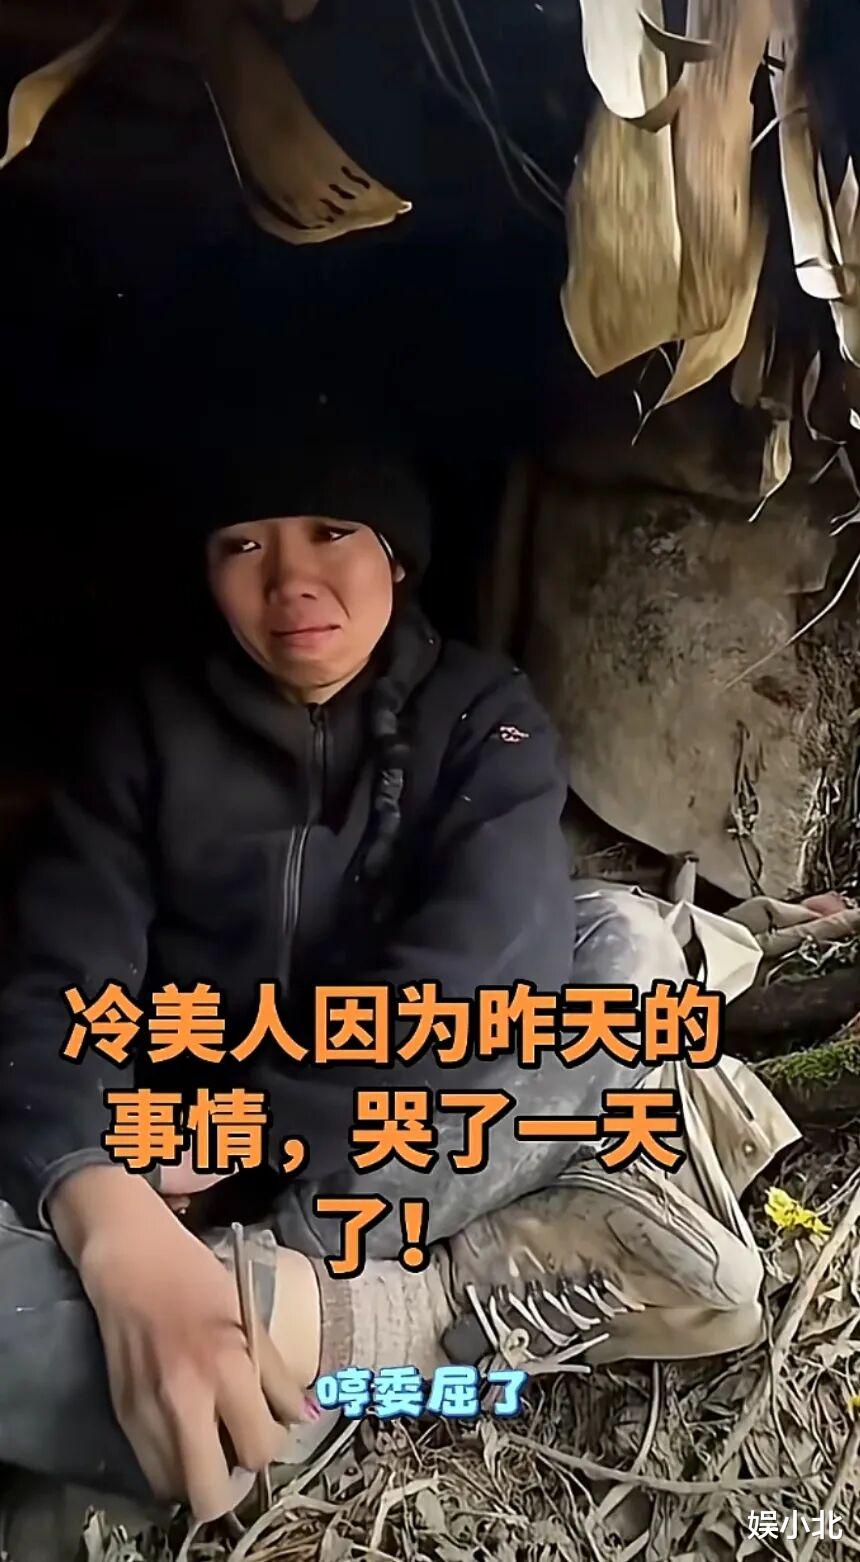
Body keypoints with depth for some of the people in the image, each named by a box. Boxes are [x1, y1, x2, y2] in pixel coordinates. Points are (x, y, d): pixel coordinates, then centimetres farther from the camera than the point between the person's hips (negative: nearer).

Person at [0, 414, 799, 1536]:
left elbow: (466, 977, -22)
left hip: (422, 1144, 0)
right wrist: (116, 1230, -35)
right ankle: (513, 1292, -30)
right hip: (186, 1171, 1)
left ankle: (275, 1294, -29)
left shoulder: (481, 715, -6)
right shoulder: (150, 731, -4)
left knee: (622, 946, -25)